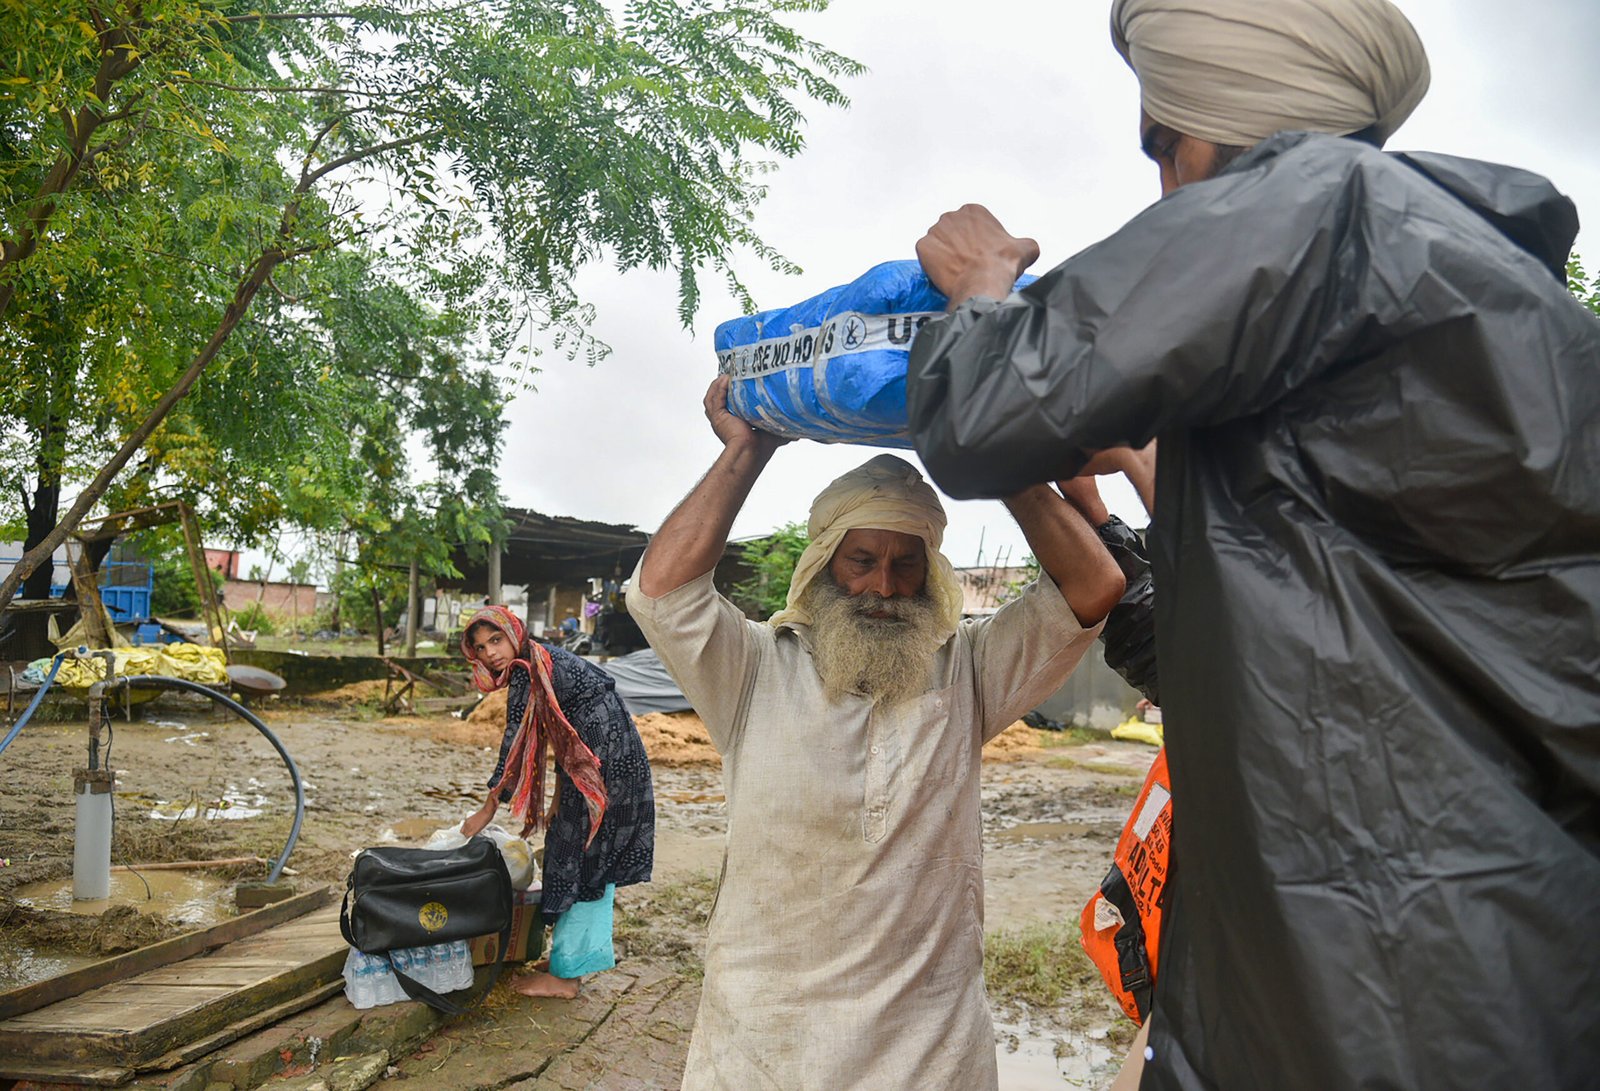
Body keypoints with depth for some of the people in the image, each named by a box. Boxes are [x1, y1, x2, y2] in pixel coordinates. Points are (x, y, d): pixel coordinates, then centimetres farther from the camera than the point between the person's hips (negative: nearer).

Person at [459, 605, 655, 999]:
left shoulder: (525, 673, -15)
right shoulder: (542, 661, 14)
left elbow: (514, 745, -14)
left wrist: (488, 809, -6)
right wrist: (559, 800, 23)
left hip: (603, 770, -10)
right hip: (622, 759, 10)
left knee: (579, 860, 0)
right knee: (595, 861, 17)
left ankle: (565, 974, 10)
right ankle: (587, 956, 29)